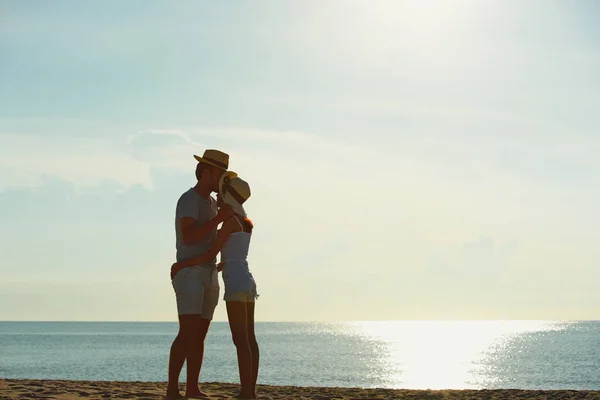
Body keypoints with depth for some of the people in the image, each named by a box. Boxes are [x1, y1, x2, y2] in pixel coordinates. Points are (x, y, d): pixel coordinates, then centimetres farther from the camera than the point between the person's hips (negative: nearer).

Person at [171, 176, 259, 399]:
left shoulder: (230, 220, -10)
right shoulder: (246, 223, 18)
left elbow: (211, 254, -13)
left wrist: (182, 265, -4)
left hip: (237, 285, -9)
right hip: (247, 284, 9)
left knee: (240, 341, -10)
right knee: (249, 340, 7)